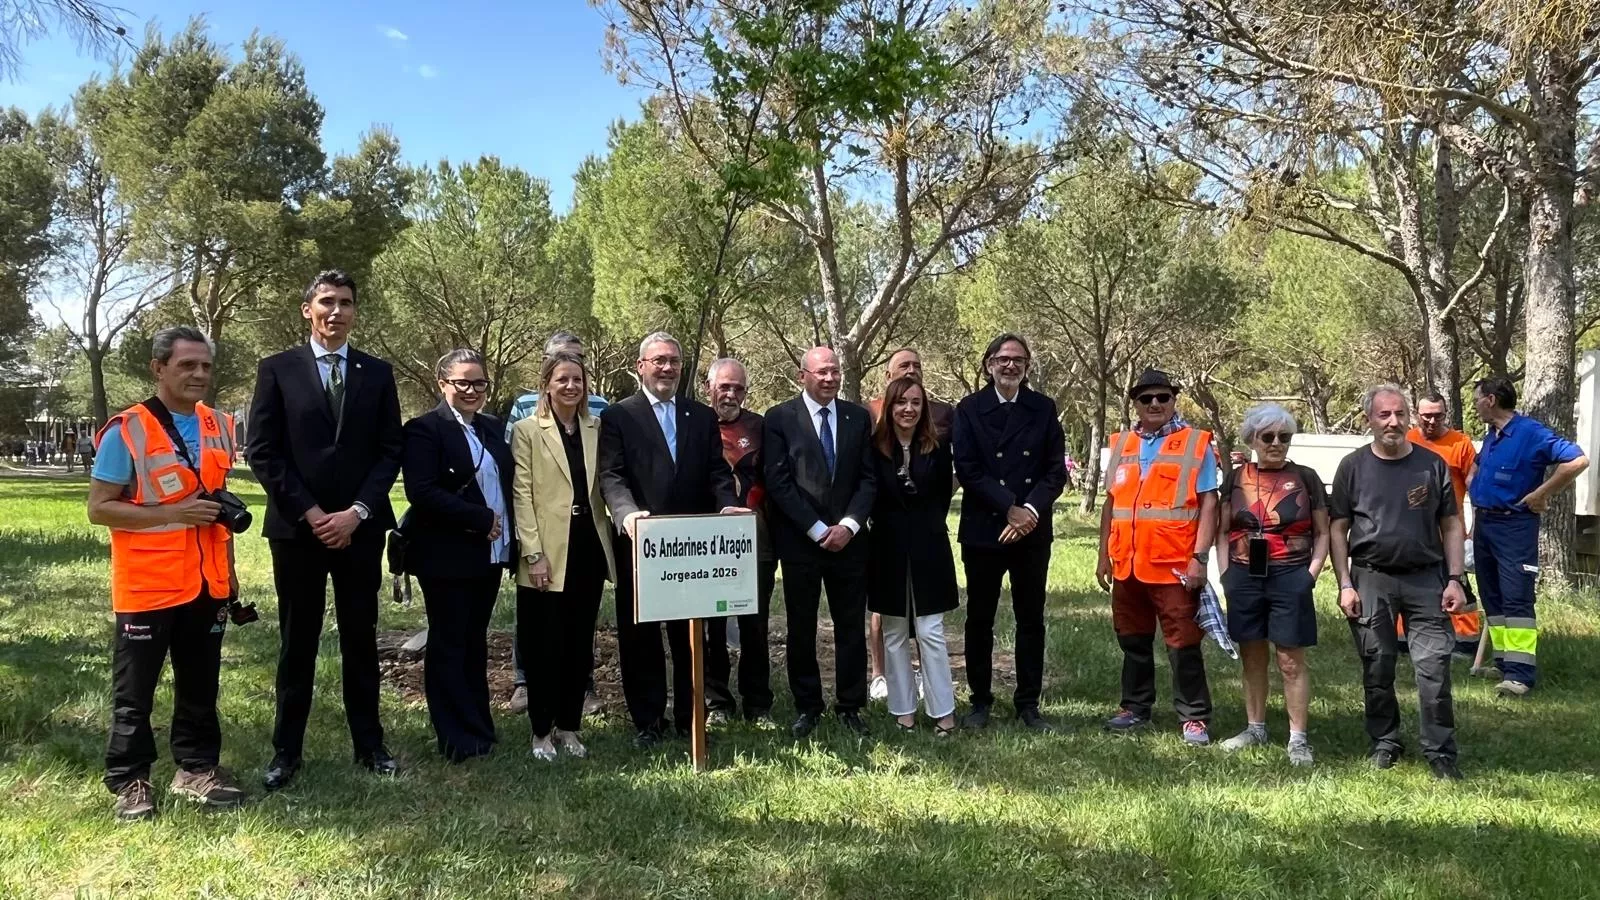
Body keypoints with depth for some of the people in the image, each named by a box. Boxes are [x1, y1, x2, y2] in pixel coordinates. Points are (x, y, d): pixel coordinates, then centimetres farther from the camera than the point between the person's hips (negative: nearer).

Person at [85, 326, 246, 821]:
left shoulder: (219, 426, 7)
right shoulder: (127, 430, -11)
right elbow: (99, 507, -11)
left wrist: (228, 569, 15)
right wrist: (174, 513, -21)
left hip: (205, 582, 5)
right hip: (146, 585, -5)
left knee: (200, 685, 14)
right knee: (134, 692, 7)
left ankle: (196, 767, 26)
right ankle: (130, 781, 20)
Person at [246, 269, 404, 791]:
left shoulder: (377, 373, 8)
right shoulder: (278, 370, 2)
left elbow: (391, 450, 3)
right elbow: (261, 452, -2)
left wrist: (357, 511, -9)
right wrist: (308, 512, -10)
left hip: (360, 527, 2)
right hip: (297, 527, -1)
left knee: (361, 639, 9)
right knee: (297, 642, 6)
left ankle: (369, 744, 18)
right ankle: (287, 751, 17)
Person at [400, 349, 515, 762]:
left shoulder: (492, 427, 12)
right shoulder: (425, 429, -10)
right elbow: (422, 493, -19)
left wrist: (506, 534, 4)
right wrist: (481, 519, -18)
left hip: (490, 554, 7)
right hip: (447, 556, -6)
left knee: (475, 642, 15)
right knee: (448, 645, 4)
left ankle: (480, 728, 24)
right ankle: (459, 739, 12)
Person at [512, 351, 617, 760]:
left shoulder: (597, 428, 10)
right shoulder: (528, 431, -1)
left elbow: (604, 486, 12)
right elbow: (522, 495, -6)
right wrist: (534, 554, -12)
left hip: (589, 551, 4)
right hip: (548, 555, -4)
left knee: (580, 645, 11)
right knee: (545, 647, 4)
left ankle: (568, 726, 24)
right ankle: (542, 732, 18)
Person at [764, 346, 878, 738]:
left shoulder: (858, 417, 7)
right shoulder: (779, 418, -2)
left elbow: (868, 479, 4)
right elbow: (778, 482, -8)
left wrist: (848, 524, -10)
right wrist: (818, 529, -12)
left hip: (848, 539, 2)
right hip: (799, 541, -2)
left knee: (852, 627, 7)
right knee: (801, 628, 7)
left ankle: (851, 707, 19)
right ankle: (807, 707, 20)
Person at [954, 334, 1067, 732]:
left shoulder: (1043, 409, 6)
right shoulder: (969, 409, 0)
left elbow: (1056, 471, 1)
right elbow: (967, 470, -8)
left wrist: (1031, 510, -14)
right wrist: (1010, 508, -15)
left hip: (1032, 530, 2)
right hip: (982, 530, -1)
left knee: (1031, 619, 8)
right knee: (979, 619, 7)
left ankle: (1028, 703, 19)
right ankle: (980, 700, 19)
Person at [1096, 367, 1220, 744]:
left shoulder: (1196, 443, -2)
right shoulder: (1121, 444, 11)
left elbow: (1208, 504, -6)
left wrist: (1200, 558, -14)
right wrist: (1104, 556, 12)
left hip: (1175, 567, -5)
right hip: (1127, 566, 5)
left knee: (1183, 645, 1)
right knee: (1133, 641, 15)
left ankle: (1194, 718, 12)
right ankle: (1135, 708, 27)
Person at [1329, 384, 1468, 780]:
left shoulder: (1432, 464, 5)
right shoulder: (1353, 467, 3)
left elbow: (1451, 526, 8)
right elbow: (1338, 530, 4)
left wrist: (1454, 579, 0)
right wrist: (1345, 584, -3)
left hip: (1425, 578, 0)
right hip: (1371, 580, 0)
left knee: (1434, 666, -3)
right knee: (1377, 668, 8)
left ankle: (1441, 751, 8)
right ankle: (1384, 742, 23)